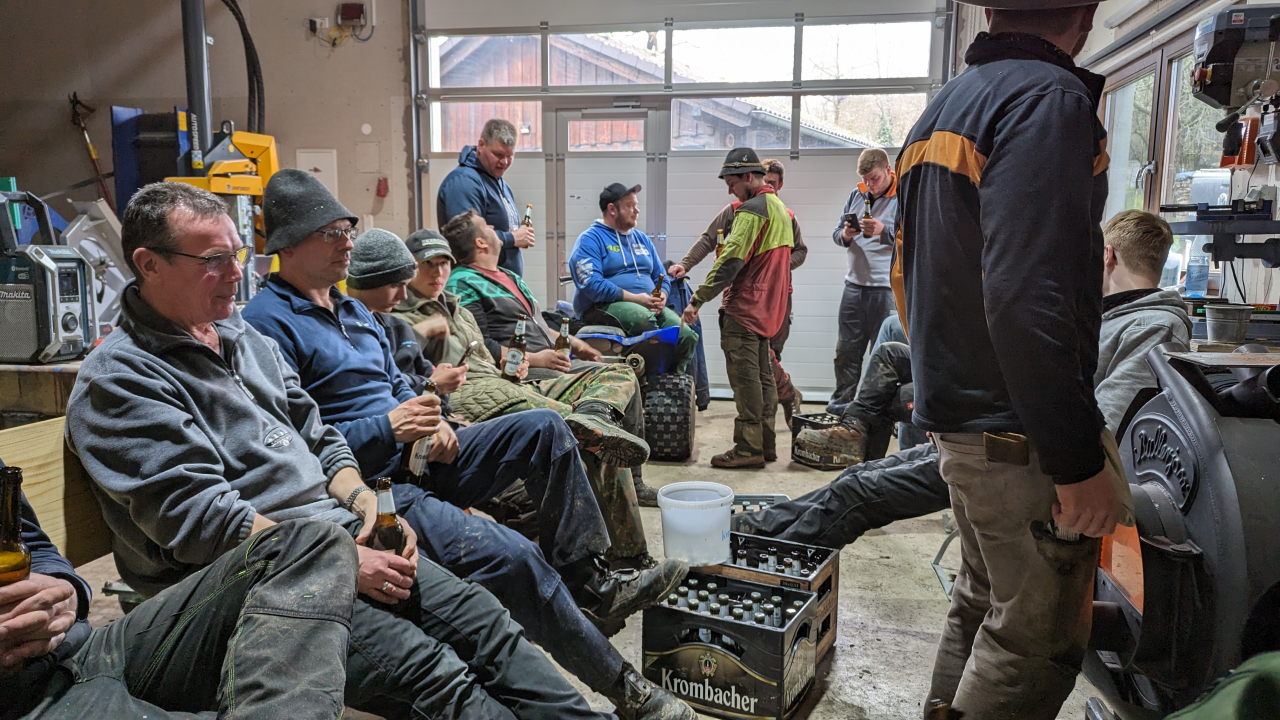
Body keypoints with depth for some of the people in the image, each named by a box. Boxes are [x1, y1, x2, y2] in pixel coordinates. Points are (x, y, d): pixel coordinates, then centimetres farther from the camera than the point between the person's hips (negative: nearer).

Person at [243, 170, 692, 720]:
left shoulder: (354, 311, 19)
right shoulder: (267, 323, -11)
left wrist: (431, 423, 1)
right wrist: (387, 430, -23)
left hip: (415, 462, 10)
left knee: (544, 428, 2)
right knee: (512, 557, -27)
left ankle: (589, 582, 2)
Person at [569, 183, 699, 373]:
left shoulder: (641, 239, 24)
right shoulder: (589, 240, 2)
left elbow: (662, 278, 24)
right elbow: (592, 285, -13)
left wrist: (661, 297, -1)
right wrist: (635, 298, -16)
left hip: (648, 306, 6)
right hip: (603, 307, -6)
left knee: (688, 336, -21)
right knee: (644, 317, -38)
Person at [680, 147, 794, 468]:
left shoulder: (751, 210, -13)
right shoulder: (780, 208, 18)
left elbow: (730, 261, -21)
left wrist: (698, 299, -18)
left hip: (745, 306, -10)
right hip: (768, 306, 10)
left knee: (744, 375, -7)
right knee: (762, 373, 13)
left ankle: (748, 447, -4)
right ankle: (766, 444, 19)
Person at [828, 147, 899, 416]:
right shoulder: (856, 194, 12)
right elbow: (837, 233, 16)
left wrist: (884, 231, -26)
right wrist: (845, 235, -7)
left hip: (886, 288, -5)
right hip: (854, 284, 5)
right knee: (846, 350, 10)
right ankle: (840, 403, 20)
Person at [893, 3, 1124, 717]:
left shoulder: (941, 109, 14)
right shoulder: (1051, 100, -16)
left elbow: (913, 271, 20)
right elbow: (1029, 299, -27)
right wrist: (1079, 462, -22)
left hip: (959, 411, 9)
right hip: (1019, 434, -9)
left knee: (984, 602, 22)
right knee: (1040, 639, 4)